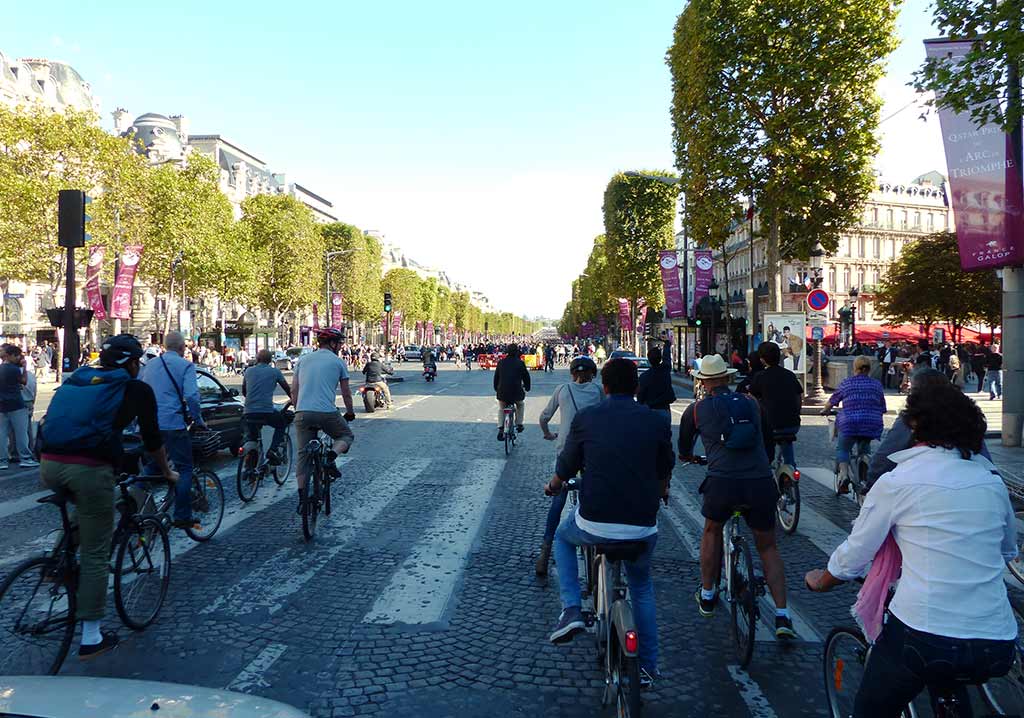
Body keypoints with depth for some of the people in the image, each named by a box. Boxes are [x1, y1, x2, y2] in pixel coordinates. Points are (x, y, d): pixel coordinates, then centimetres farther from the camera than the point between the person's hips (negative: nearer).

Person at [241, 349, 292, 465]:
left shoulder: (249, 371, 13)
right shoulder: (275, 371, 5)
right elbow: (287, 388, 15)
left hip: (248, 412, 3)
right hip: (267, 411, -3)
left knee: (250, 437, 25)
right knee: (282, 423, 25)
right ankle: (274, 450, 8)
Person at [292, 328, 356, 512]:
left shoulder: (303, 360, 17)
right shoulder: (338, 361, 6)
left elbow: (294, 390, 15)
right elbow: (346, 393, 11)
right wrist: (350, 412, 26)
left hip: (302, 413, 4)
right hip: (327, 413, -4)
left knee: (303, 456, 11)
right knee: (347, 435, 22)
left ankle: (302, 499, 8)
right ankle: (331, 456, -8)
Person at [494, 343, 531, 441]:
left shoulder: (501, 363, 6)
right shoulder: (520, 363, -1)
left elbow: (496, 377, 14)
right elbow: (526, 376, 6)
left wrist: (496, 388, 28)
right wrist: (527, 387, 23)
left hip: (502, 393, 2)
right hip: (517, 393, -2)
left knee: (501, 408, 27)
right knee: (521, 404, 31)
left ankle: (500, 429, 14)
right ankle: (519, 424, 28)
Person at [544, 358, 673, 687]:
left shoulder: (586, 418, -1)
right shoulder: (656, 421, 2)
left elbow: (566, 465, 10)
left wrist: (553, 486, 33)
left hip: (594, 525, -2)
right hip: (642, 527, 2)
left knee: (563, 536, 32)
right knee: (641, 587, 29)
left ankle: (571, 609, 16)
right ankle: (648, 666, 33)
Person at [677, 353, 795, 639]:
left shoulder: (696, 409, 11)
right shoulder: (751, 404, 17)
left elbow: (684, 450, 27)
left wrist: (687, 456, 50)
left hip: (722, 482, -2)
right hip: (761, 481, 2)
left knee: (712, 531, 26)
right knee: (768, 547, 18)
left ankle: (707, 597, 33)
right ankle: (782, 617, 10)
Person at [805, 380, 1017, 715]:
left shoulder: (897, 481, -6)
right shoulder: (994, 481, 7)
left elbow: (852, 558, 1)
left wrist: (819, 580, 21)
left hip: (922, 638, -4)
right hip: (998, 648, 5)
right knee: (948, 684, 37)